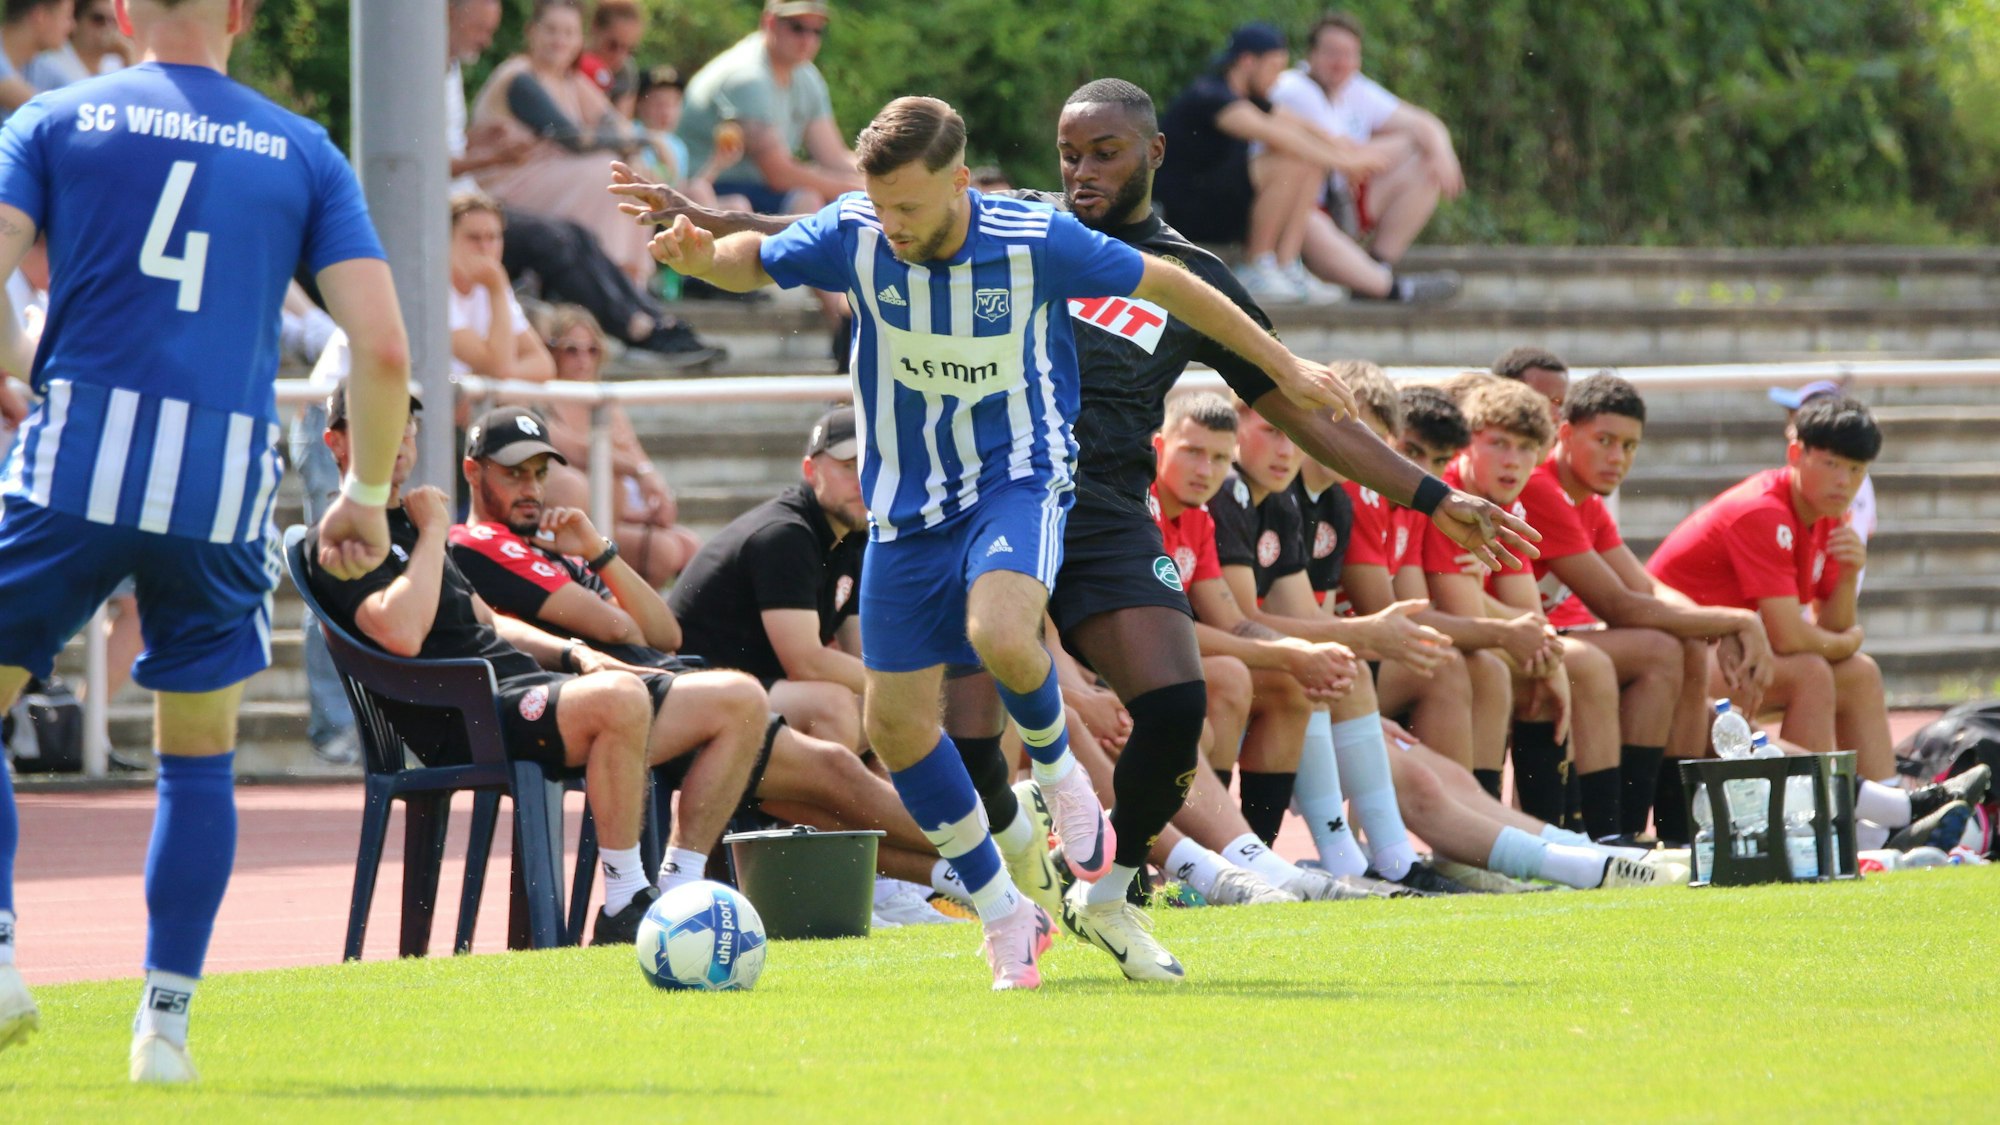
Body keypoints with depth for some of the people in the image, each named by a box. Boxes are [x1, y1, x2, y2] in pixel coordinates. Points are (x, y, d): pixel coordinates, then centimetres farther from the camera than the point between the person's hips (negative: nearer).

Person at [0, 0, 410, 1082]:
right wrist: (366, 493, 17)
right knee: (199, 756, 16)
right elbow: (384, 350, 5)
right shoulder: (303, 153, 12)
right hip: (224, 489, 2)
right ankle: (166, 1022, 11)